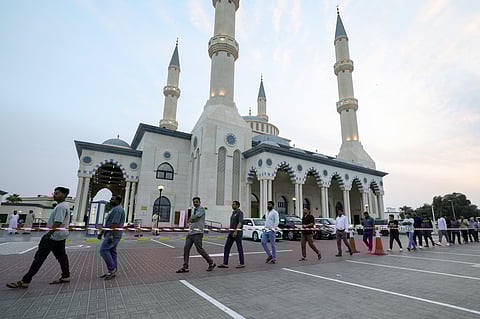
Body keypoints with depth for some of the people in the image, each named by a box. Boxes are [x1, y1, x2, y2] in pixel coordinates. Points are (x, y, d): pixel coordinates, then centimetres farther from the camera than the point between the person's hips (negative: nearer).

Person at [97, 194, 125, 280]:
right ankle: (112, 271, 16)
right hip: (111, 234, 10)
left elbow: (115, 224, -23)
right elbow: (107, 223, 24)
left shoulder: (117, 209, -15)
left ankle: (112, 268, -4)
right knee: (112, 252, 11)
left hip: (113, 234, -10)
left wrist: (111, 235, -25)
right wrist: (101, 232, 22)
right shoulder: (114, 209, 20)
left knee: (103, 250, -11)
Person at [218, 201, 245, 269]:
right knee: (226, 248, 4)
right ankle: (225, 264, 9)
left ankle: (242, 264, 14)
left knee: (239, 248, 2)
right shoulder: (233, 213, 16)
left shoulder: (240, 213, -10)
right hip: (231, 233, 8)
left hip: (237, 233, -8)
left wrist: (236, 231, -32)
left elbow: (240, 222, -22)